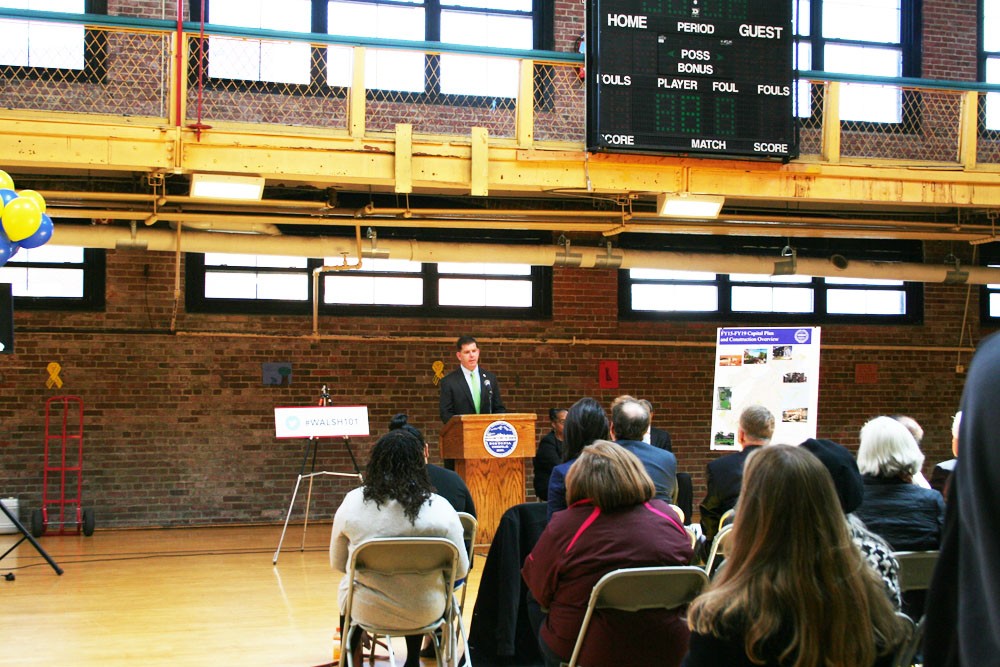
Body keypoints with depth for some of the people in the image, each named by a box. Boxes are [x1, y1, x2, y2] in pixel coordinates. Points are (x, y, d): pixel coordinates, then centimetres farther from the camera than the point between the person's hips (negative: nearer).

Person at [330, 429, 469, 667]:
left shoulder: (353, 502, -12)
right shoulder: (440, 508, -15)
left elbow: (337, 564, 1)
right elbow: (460, 569, -5)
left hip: (367, 611, 0)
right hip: (426, 612, 1)